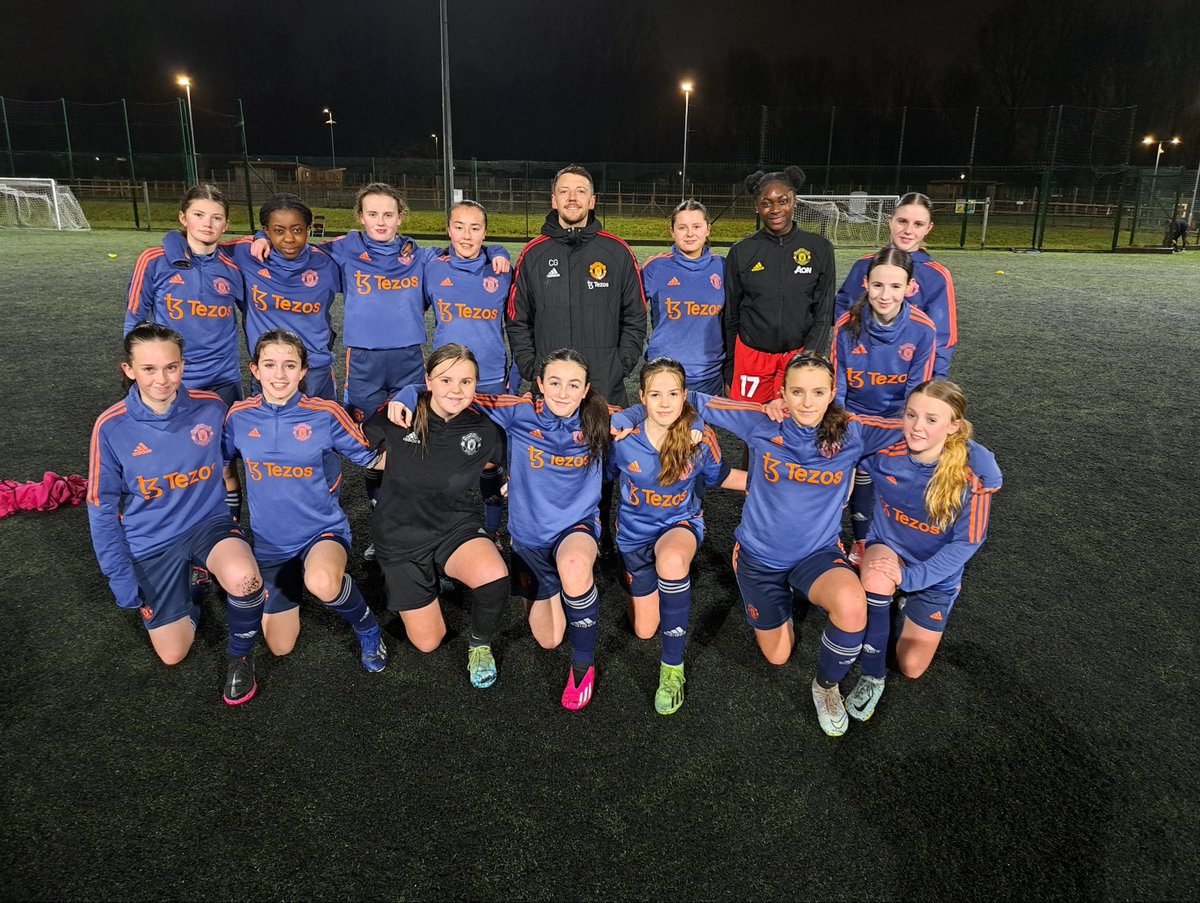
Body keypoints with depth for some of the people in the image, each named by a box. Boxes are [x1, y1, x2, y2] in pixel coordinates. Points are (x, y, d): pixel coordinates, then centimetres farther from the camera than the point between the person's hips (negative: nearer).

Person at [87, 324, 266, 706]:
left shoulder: (210, 407, -14)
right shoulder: (112, 427, -14)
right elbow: (102, 507, -4)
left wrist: (232, 526, 1)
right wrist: (119, 575, -5)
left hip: (208, 523, -1)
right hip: (151, 543, 1)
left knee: (243, 578, -35)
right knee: (172, 654, 6)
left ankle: (241, 656, -4)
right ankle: (192, 582, 35)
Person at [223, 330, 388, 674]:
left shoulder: (325, 413, -12)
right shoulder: (239, 416, -6)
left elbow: (372, 459, -6)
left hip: (323, 530, -3)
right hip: (270, 542, 3)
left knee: (321, 583, -40)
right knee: (280, 647, 11)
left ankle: (367, 627, -6)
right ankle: (295, 582, 41)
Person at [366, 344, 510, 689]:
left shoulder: (482, 430, -9)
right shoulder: (400, 416, -14)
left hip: (456, 527, 0)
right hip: (402, 535, 0)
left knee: (494, 577, -34)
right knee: (428, 643, 7)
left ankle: (480, 644, -1)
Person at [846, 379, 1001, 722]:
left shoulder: (975, 472, -26)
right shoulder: (885, 450, -23)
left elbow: (967, 542, -20)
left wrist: (909, 577, -27)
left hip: (935, 572, 0)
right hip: (887, 550, 0)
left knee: (911, 669, 4)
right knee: (878, 578, -38)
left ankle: (906, 607, 35)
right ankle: (872, 676, -16)